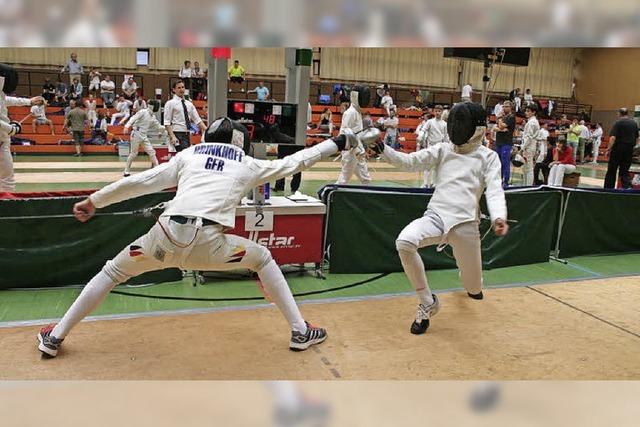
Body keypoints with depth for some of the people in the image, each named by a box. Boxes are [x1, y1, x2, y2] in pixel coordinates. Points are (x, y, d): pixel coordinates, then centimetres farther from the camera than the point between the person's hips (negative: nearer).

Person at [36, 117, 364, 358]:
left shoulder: (189, 154, 23)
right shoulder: (249, 165, 21)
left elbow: (139, 182, 20)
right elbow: (295, 162, 28)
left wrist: (93, 201, 28)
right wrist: (337, 143, 39)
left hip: (167, 236, 2)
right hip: (208, 244, -1)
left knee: (112, 273, 29)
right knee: (262, 258, 25)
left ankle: (54, 338, 33)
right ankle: (300, 332, 22)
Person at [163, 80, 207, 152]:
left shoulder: (189, 104, 14)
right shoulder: (170, 103, -2)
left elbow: (197, 120, 11)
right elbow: (167, 123, -7)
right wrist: (172, 136, -19)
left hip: (187, 134, 6)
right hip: (177, 135, -6)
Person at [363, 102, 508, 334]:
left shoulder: (489, 157, 7)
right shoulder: (443, 149, 12)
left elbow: (494, 190, -8)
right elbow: (409, 162, 1)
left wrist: (499, 217, -29)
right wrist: (382, 149, -17)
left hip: (465, 223, -1)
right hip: (435, 217, 1)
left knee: (473, 289, 9)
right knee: (404, 242, -32)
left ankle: (467, 274, 52)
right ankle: (427, 302, -10)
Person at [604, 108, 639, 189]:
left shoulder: (618, 122, -8)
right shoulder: (634, 123, 10)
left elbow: (613, 137, -18)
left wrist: (609, 148, -14)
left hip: (618, 148, -5)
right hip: (629, 149, 5)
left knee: (611, 170, 6)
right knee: (624, 170, 9)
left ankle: (608, 188, 11)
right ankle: (627, 186, -10)